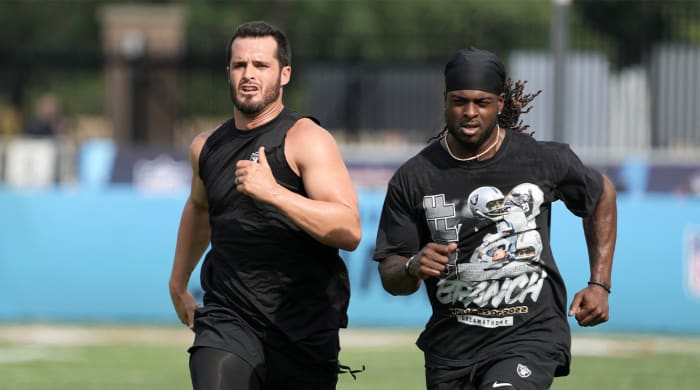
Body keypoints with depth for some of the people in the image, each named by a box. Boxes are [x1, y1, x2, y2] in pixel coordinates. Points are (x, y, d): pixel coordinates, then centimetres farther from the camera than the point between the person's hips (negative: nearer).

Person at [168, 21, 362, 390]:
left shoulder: (307, 139, -8)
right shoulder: (207, 146, 10)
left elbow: (349, 231, -21)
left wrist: (273, 192, -30)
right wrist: (178, 283, 40)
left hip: (304, 328, -3)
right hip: (228, 317, 3)